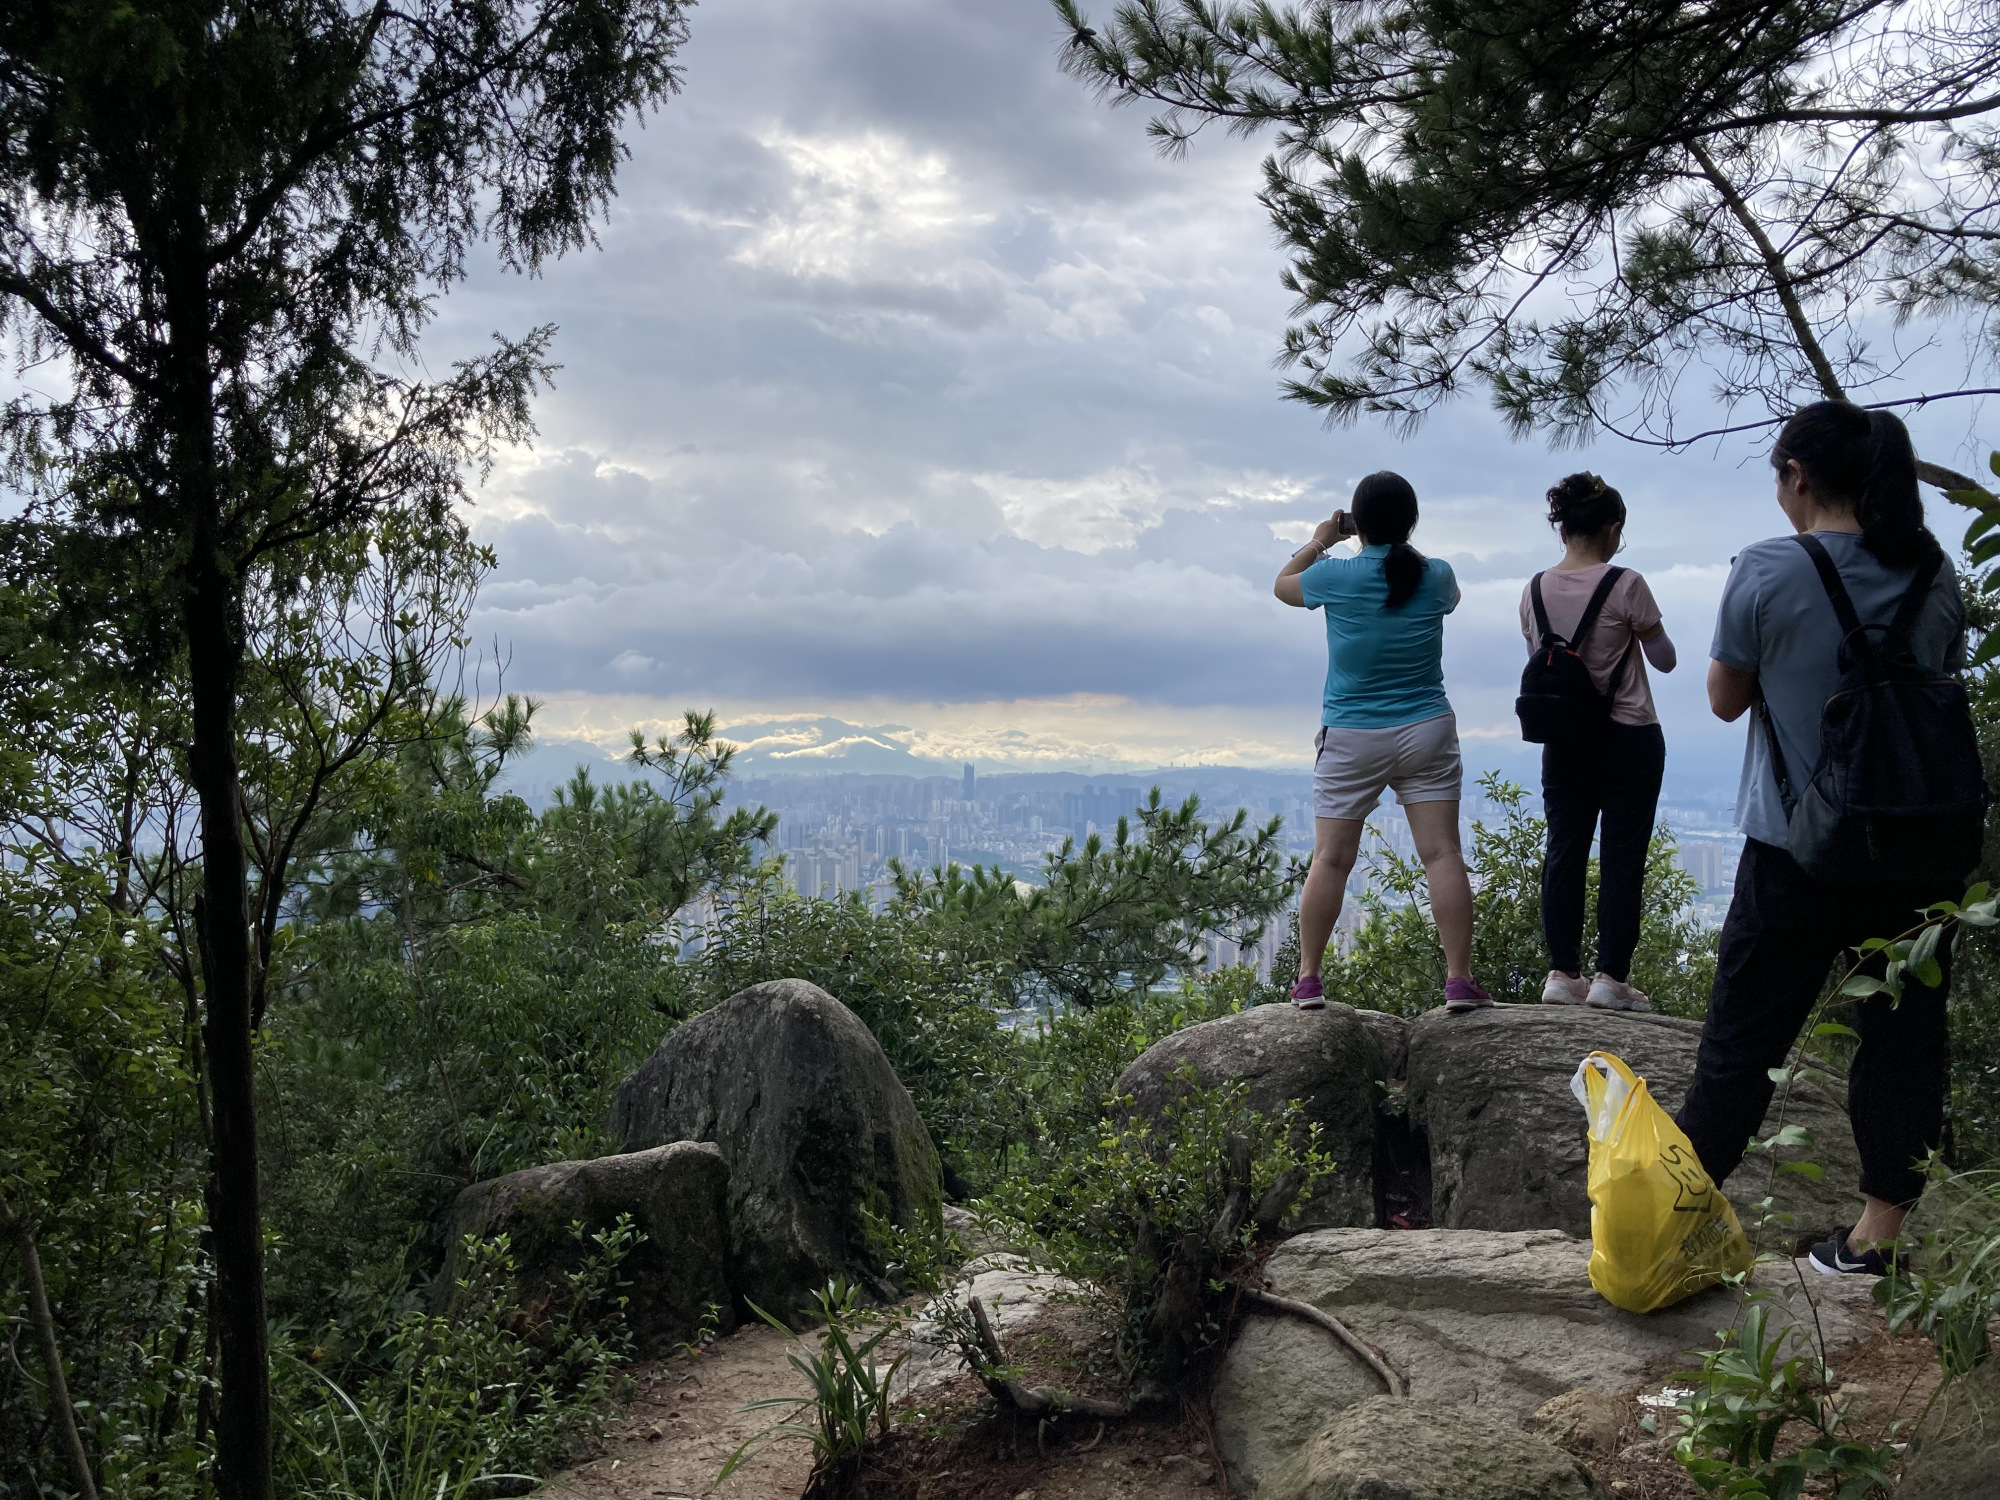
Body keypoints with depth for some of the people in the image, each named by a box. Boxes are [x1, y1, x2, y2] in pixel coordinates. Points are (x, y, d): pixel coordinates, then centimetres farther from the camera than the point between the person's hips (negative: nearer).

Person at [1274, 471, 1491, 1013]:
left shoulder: (1336, 576, -8)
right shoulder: (1436, 576, -2)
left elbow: (1283, 586, 13)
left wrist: (1319, 541, 25)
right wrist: (1400, 544, 28)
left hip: (1351, 738, -1)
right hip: (1426, 731, 2)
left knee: (1330, 860, 3)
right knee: (1442, 853, -1)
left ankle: (1308, 978, 7)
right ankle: (1460, 979, -1)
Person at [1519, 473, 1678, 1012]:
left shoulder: (1536, 589, 0)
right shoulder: (1625, 585, -13)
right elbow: (1664, 660, -3)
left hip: (1563, 739, 4)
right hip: (1629, 738, -4)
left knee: (1564, 851, 8)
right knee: (1623, 857, 2)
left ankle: (1562, 973, 8)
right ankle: (1611, 976, 2)